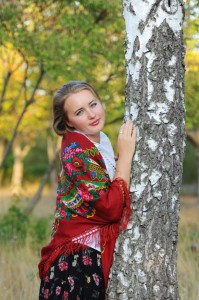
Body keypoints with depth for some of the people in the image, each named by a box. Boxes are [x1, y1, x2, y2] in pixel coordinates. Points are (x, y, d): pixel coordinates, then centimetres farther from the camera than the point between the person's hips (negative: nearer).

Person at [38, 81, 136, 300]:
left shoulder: (101, 141, 8)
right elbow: (112, 208, -24)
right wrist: (125, 155, -19)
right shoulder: (76, 152, -18)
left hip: (94, 255, 8)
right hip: (77, 261, -8)